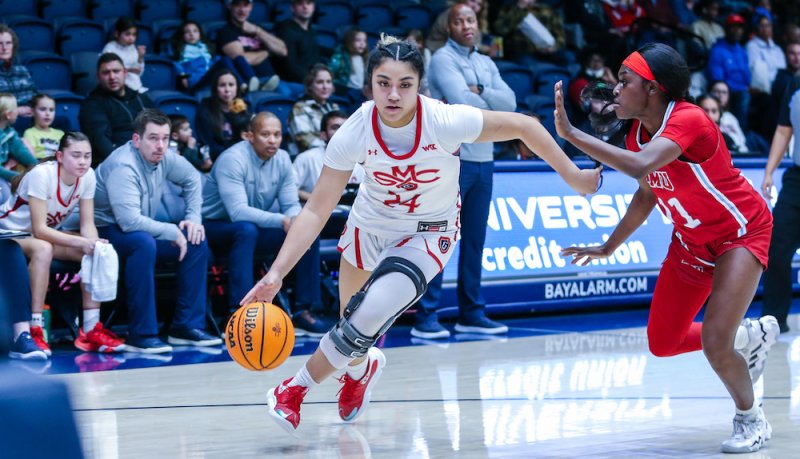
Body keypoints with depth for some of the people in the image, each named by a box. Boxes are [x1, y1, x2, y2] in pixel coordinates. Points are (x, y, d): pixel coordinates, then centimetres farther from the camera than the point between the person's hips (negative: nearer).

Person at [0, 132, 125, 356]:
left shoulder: (87, 176, -11)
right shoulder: (42, 175, -29)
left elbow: (87, 224, -7)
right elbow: (39, 230, -31)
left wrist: (94, 244, -30)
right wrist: (81, 242, -40)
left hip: (46, 234, 6)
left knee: (96, 253, -17)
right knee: (43, 249, -39)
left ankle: (91, 329, -14)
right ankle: (34, 331, -35)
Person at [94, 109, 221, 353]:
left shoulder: (163, 157, -4)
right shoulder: (123, 166, -27)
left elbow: (192, 178, 18)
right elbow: (129, 221, -35)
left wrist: (193, 218, 6)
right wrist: (173, 232, -24)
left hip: (142, 230, 9)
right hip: (105, 232, -9)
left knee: (196, 241, -2)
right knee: (143, 242, -37)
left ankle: (186, 326, 0)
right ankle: (141, 335, -33)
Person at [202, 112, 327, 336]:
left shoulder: (282, 159, -1)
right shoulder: (233, 159, -23)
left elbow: (292, 205, 0)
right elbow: (238, 212, -34)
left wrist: (296, 221, -26)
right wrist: (282, 221, -42)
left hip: (257, 227, 7)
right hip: (217, 228, -7)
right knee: (247, 229, -38)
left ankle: (302, 311, -5)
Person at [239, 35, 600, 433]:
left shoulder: (445, 122, -32)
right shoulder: (354, 133, -26)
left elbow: (524, 126, -19)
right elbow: (316, 210, -23)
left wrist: (572, 176, -12)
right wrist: (276, 273, -32)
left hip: (428, 233, -2)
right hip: (370, 222, 3)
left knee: (366, 320, -20)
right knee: (352, 323, 16)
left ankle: (295, 389, 4)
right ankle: (362, 368, 55)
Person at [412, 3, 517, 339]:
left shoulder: (487, 64, 17)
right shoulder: (443, 59, -5)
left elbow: (510, 102, 4)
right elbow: (462, 100, -18)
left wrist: (479, 92, -10)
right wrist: (492, 104, -1)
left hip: (484, 160, 7)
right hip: (453, 158, -7)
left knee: (475, 240, 10)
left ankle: (471, 314, 16)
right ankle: (425, 317, -6)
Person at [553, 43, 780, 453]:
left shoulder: (687, 120, -31)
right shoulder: (638, 132, -7)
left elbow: (640, 167, -49)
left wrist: (570, 133, -47)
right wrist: (608, 248, 14)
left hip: (741, 232, -8)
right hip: (691, 241, 8)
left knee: (714, 342, -21)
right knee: (663, 344, 7)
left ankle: (751, 419, 8)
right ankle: (754, 334, 32)